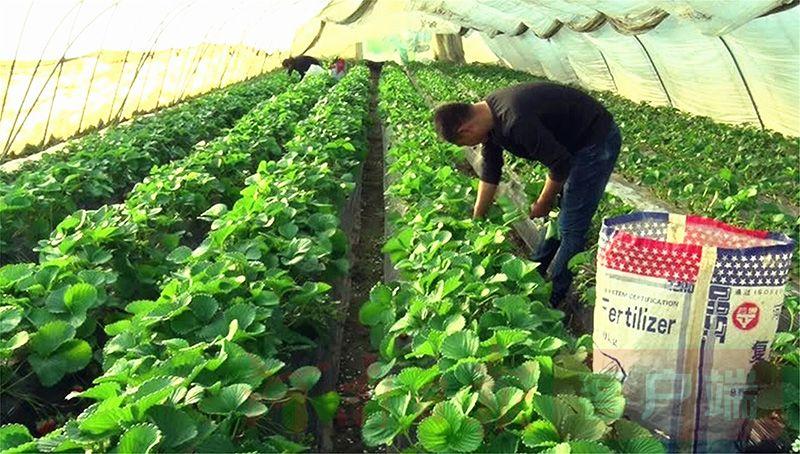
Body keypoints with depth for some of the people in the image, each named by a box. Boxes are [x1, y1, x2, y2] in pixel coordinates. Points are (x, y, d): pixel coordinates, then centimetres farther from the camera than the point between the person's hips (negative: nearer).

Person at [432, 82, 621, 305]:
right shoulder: (490, 115, -3)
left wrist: (542, 204, -8)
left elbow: (560, 165, -25)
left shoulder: (515, 121, -34)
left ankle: (551, 299, 5)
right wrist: (476, 220, 15)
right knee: (556, 215, 16)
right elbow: (490, 171, 9)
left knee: (571, 227, -6)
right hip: (573, 142, 9)